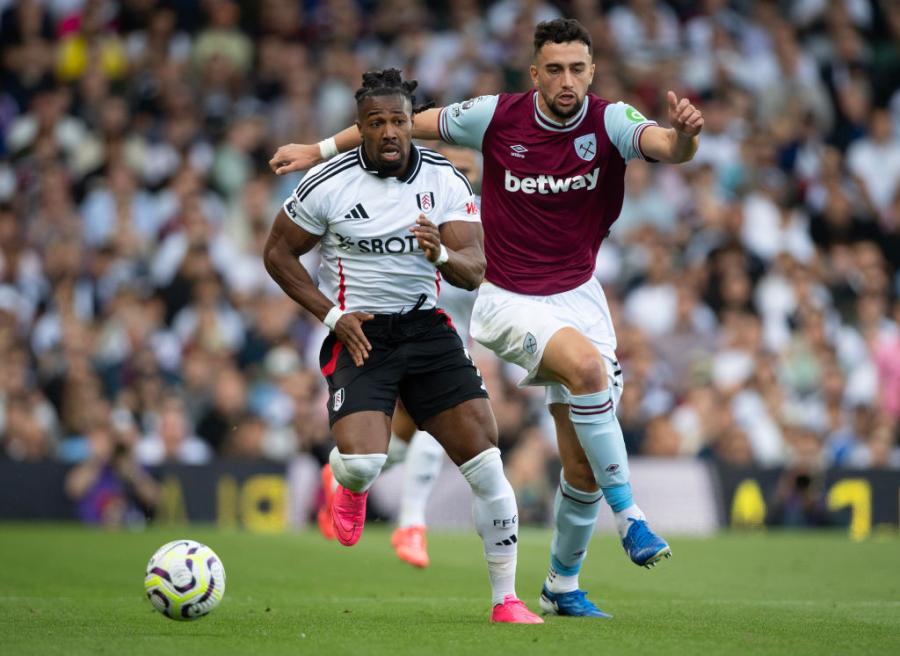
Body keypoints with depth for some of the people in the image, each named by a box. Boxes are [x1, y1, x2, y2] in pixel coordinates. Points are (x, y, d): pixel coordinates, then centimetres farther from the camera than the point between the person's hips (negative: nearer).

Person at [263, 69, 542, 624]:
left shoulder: (446, 181, -3)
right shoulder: (328, 184, -9)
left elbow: (475, 272, -7)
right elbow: (278, 253, 2)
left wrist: (442, 254, -30)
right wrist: (332, 315, -8)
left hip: (427, 326, 3)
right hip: (359, 332, -3)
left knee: (486, 466, -8)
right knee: (362, 462, -23)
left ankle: (506, 599, 4)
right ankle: (352, 488, 18)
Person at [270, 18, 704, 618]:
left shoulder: (609, 122, -10)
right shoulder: (497, 117, -10)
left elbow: (669, 148, -29)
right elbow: (406, 125, 3)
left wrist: (685, 133, -53)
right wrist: (322, 149, 8)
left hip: (578, 295, 3)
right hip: (510, 300, -2)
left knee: (583, 465, 1)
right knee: (587, 364, -34)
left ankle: (563, 586, 23)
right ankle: (630, 517, -24)